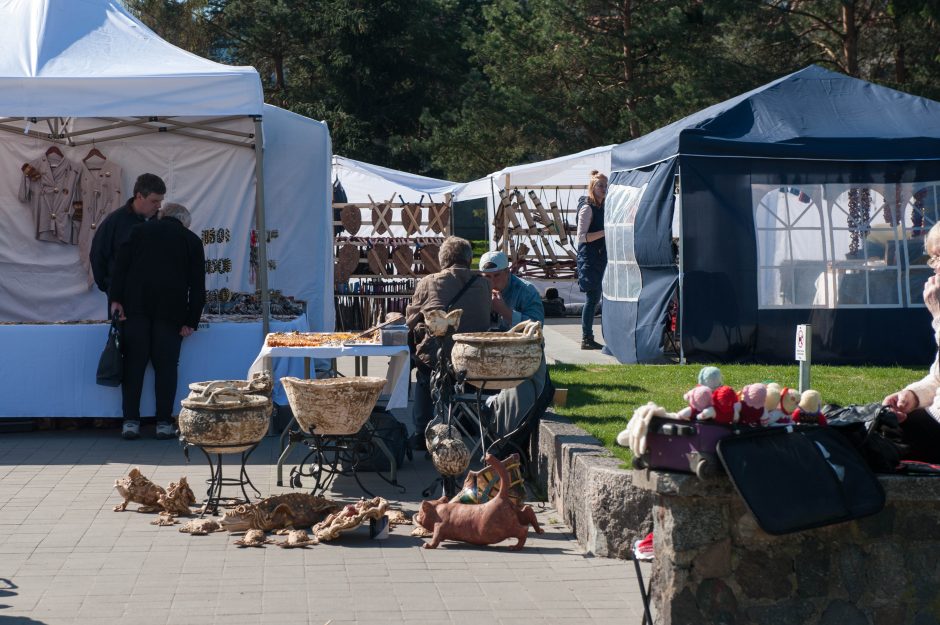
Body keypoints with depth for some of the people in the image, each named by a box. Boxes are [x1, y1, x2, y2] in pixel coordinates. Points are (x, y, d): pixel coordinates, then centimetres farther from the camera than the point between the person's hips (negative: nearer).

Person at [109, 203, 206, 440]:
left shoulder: (140, 230, 13)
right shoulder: (192, 240, 11)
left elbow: (120, 264, 2)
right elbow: (197, 285, 6)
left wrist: (115, 298, -1)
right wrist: (191, 321, 6)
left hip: (136, 307, 1)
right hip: (171, 311, -1)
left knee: (134, 364, 3)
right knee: (166, 365, 4)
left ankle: (130, 421, 0)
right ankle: (164, 423, 2)